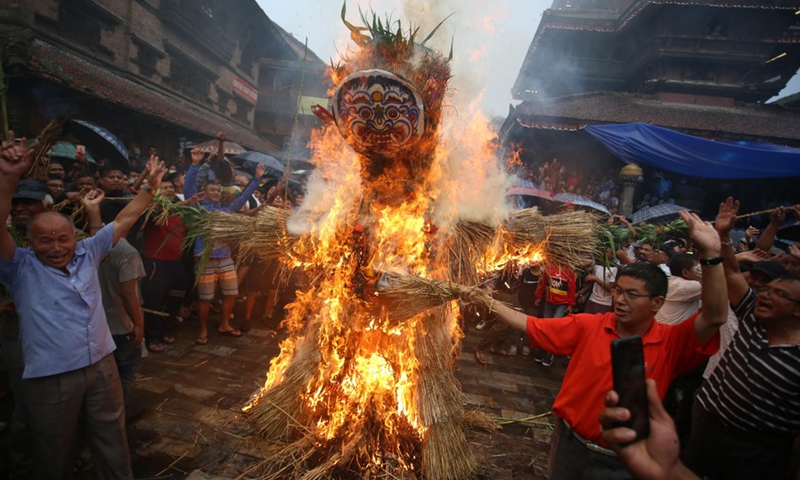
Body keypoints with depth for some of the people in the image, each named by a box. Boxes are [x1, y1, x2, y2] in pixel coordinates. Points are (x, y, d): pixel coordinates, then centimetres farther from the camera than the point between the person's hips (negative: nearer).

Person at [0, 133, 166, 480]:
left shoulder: (87, 253, 4)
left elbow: (122, 222, 8)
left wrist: (150, 188, 7)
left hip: (102, 367, 3)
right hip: (50, 380, -3)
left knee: (113, 449, 18)